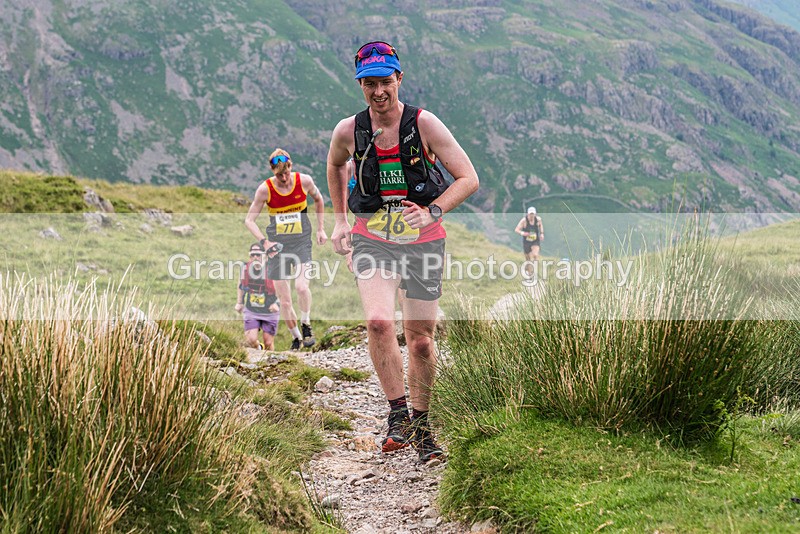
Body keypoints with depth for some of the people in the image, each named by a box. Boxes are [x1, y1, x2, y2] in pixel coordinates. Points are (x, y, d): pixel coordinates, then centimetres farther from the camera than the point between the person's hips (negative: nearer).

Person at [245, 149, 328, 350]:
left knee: (301, 286, -25)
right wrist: (264, 241, -18)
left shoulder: (304, 181, -7)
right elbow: (249, 220, -4)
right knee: (284, 300, 2)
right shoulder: (265, 189, -10)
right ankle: (296, 338, 22)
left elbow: (318, 200, 15)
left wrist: (321, 229, 10)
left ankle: (306, 324, 2)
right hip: (277, 244, 1)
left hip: (301, 242, -1)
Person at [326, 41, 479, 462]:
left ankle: (420, 426, 25)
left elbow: (468, 178, -7)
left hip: (422, 241, 0)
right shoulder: (349, 131, -3)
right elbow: (335, 165, 21)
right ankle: (398, 415, -9)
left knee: (421, 340, 6)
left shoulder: (424, 124, -10)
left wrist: (432, 212, -21)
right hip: (372, 240, 0)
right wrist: (339, 219, 18)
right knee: (379, 322, -24)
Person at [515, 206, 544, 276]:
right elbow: (516, 229, -18)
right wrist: (522, 233, -37)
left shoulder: (538, 219, -8)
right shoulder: (524, 220, -17)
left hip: (535, 241, 1)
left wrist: (542, 233, 4)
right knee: (528, 259, 6)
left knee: (535, 255, -24)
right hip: (526, 242, -1)